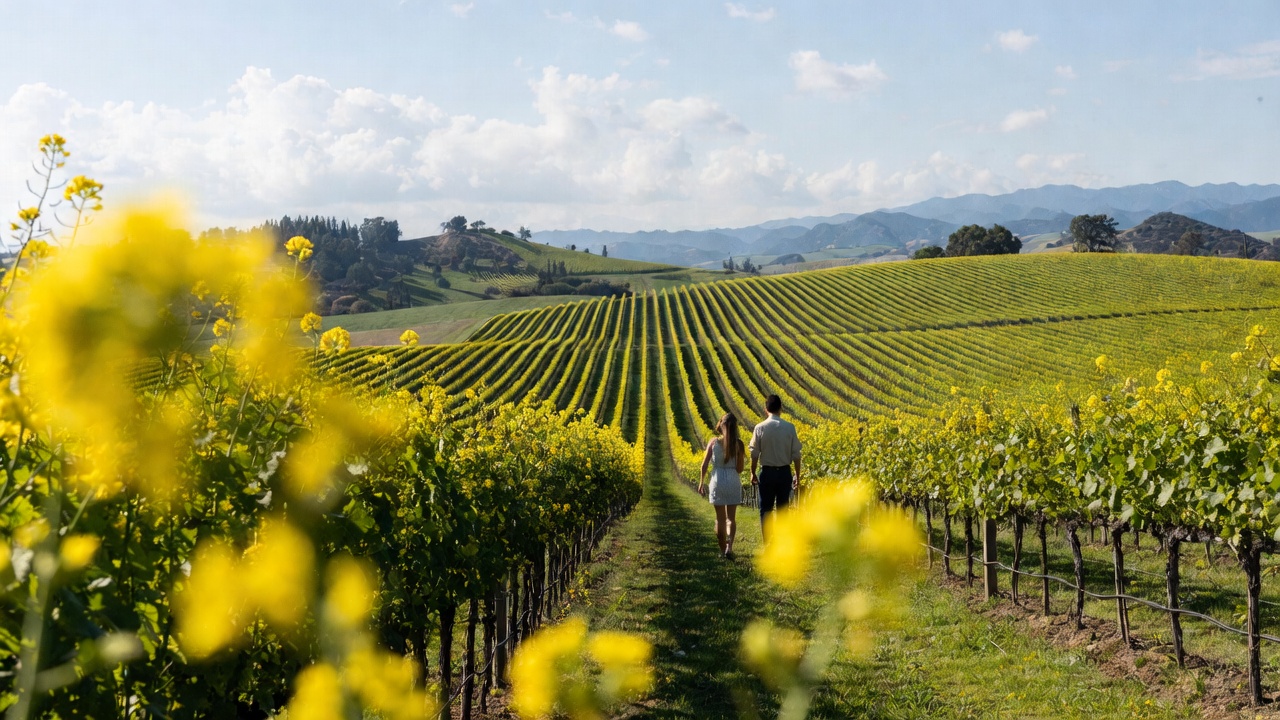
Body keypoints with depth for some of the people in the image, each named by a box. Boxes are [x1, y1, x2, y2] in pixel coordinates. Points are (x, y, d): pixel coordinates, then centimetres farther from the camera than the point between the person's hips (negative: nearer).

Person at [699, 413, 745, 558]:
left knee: (720, 518, 12)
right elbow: (740, 468, -7)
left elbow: (704, 464, -2)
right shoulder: (738, 444, -7)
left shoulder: (714, 442, -5)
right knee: (731, 518, 10)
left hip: (717, 480, 0)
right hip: (733, 481, 0)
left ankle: (723, 550, 17)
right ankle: (729, 547, -8)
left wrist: (701, 482, 10)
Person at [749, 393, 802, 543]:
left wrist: (753, 473, 8)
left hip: (767, 472, -1)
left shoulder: (760, 428, -8)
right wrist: (797, 476, 7)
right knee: (782, 509, 11)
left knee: (765, 509, 6)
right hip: (784, 472, 1)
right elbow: (796, 455, -2)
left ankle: (767, 543, 1)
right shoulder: (790, 428, -5)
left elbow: (754, 454, -5)